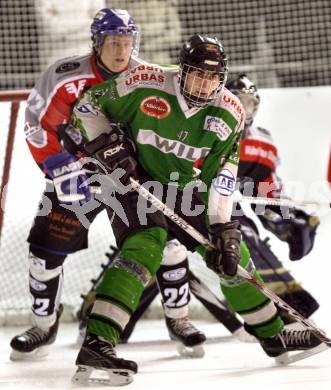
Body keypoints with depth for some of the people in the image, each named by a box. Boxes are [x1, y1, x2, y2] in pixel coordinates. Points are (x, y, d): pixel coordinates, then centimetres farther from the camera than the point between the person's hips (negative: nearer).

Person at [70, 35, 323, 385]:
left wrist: (223, 227, -21)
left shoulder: (229, 113, -12)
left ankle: (273, 335, 28)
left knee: (231, 254, 8)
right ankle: (96, 343, -40)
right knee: (145, 246, -30)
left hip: (185, 189, 5)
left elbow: (222, 175, -13)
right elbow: (87, 105, -9)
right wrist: (104, 142, -24)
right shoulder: (143, 85, -22)